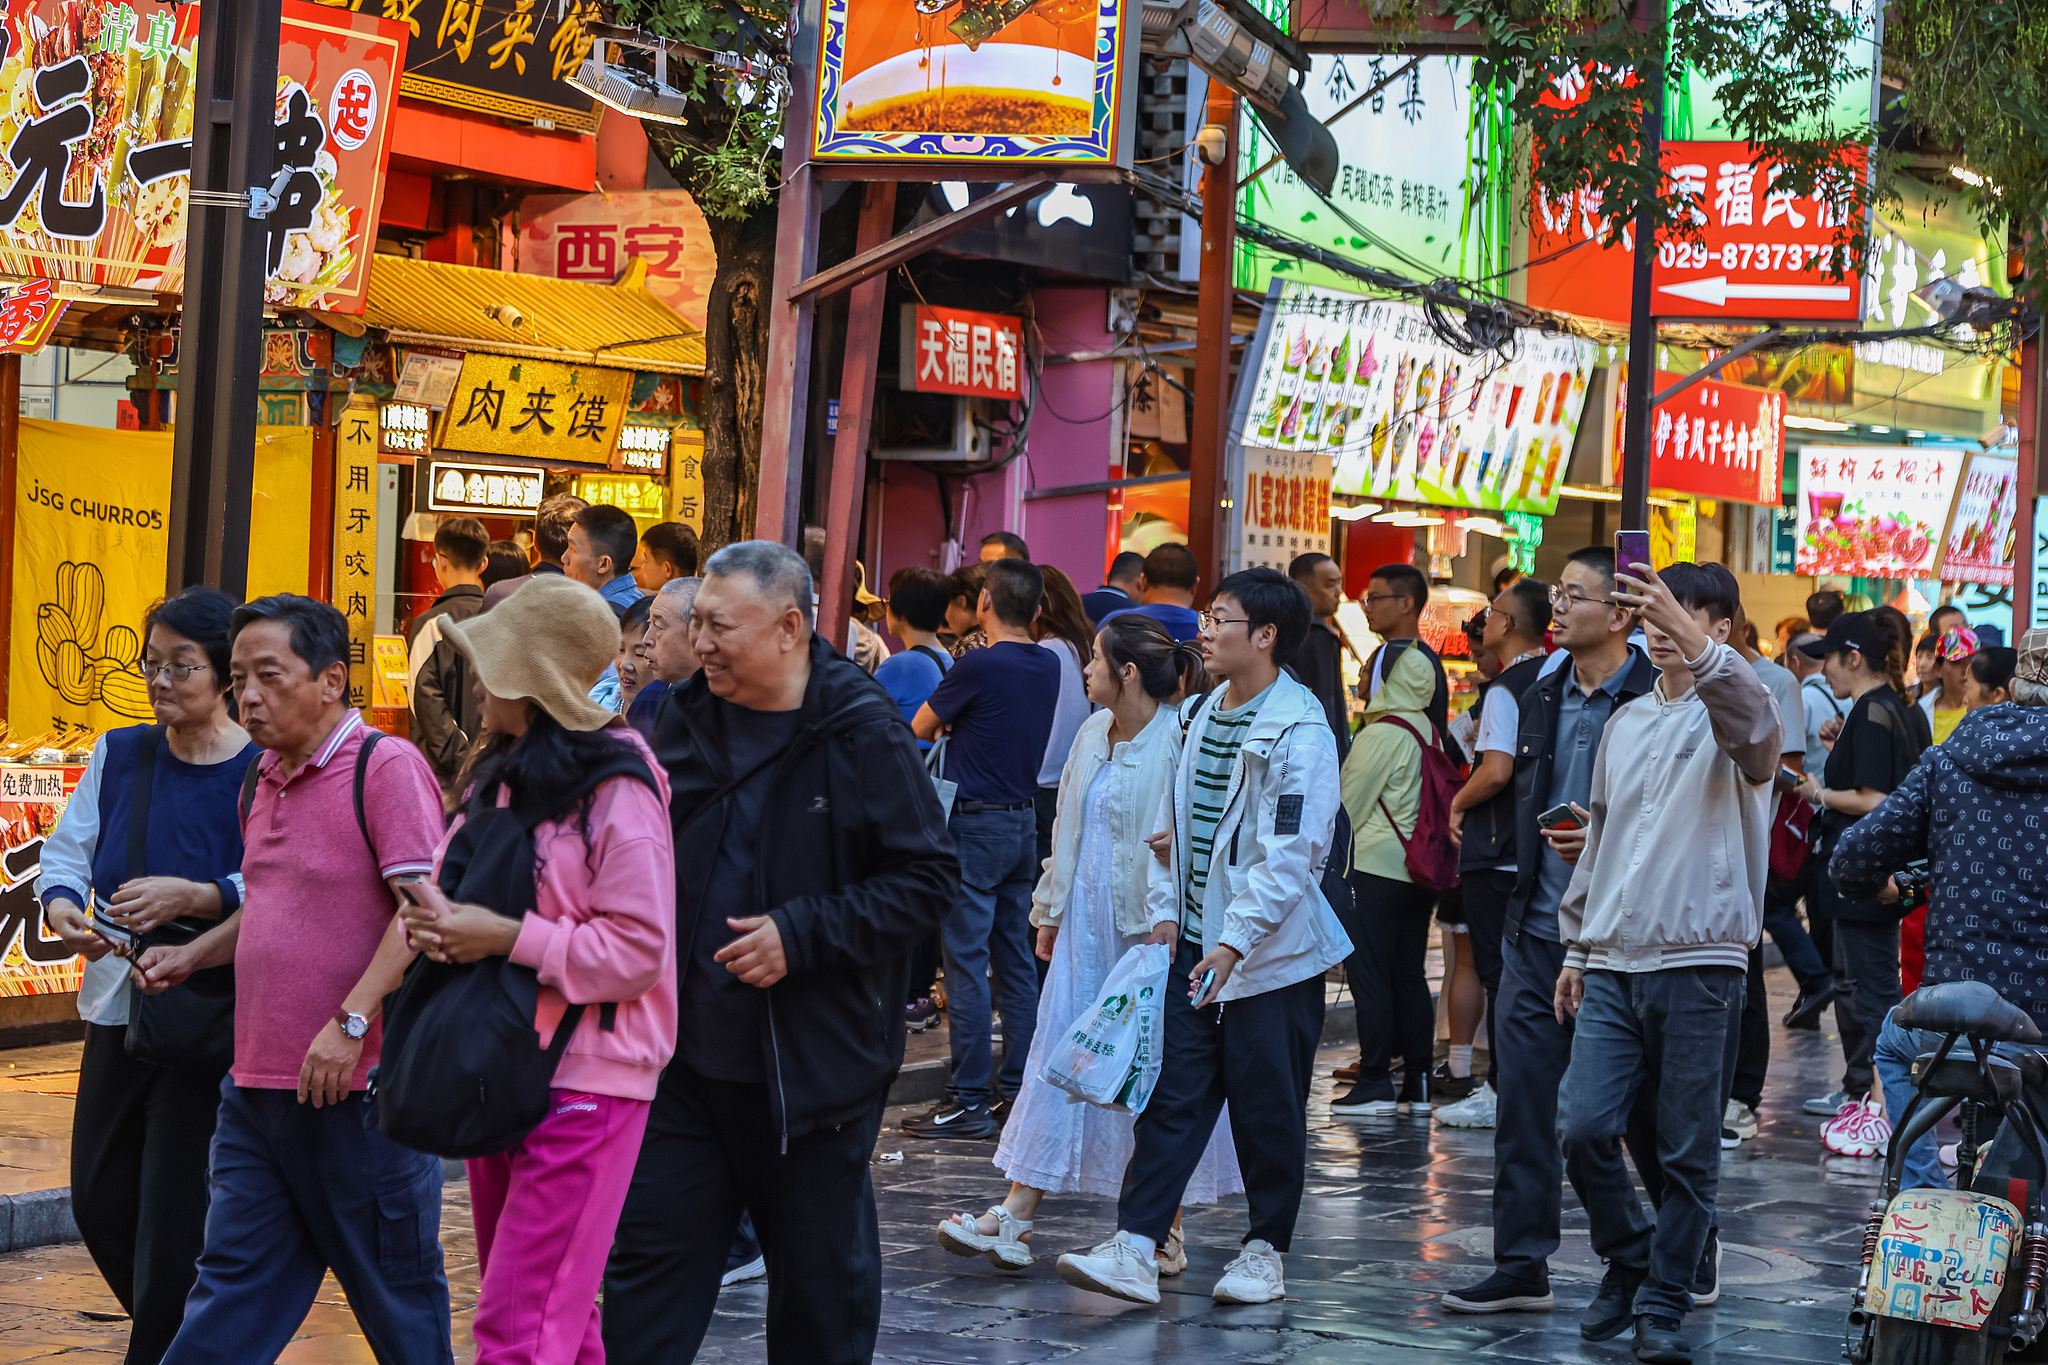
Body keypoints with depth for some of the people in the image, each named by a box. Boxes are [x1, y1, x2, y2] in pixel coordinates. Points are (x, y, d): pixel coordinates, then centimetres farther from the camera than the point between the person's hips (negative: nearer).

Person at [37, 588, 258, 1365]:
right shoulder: (119, 755, 5)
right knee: (99, 1200, 13)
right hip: (117, 1006, 6)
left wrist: (190, 898, -28)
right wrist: (64, 911, -12)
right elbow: (65, 855, 8)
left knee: (172, 1208, -3)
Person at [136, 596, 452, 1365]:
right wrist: (191, 957, 14)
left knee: (397, 1292, 5)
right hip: (257, 1087, 8)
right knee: (232, 1289, 8)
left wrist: (351, 1022, -25)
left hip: (356, 1090, -8)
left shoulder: (385, 767, -11)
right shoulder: (267, 780, 15)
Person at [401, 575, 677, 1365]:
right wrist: (434, 924, -2)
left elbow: (637, 949, -17)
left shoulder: (615, 790, -13)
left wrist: (506, 937, -20)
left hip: (583, 1083, -9)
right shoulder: (501, 777, 13)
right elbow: (452, 886, 21)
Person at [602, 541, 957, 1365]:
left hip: (813, 1067, -4)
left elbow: (929, 879, -13)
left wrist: (802, 934, -20)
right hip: (687, 1056, 4)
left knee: (821, 1274, 11)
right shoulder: (683, 720, 4)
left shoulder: (860, 735, -12)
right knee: (648, 1263, 6)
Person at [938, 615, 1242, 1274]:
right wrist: (1050, 911, 20)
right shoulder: (1093, 733, 11)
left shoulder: (1177, 744, -15)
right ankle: (1016, 1217, 7)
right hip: (1086, 923, 8)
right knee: (1057, 1054, 6)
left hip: (1148, 927, -7)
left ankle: (1165, 1230, 12)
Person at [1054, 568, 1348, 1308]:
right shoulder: (1197, 714, 11)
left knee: (1267, 1108, 4)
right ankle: (1135, 1251, -2)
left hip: (1272, 952, -6)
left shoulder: (1299, 731, -13)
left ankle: (1266, 1248, 18)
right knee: (1173, 1094, 1)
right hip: (1194, 943, 6)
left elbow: (1292, 852, -19)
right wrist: (1164, 911, 9)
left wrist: (1235, 941, -22)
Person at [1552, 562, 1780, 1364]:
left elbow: (1753, 722, -29)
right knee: (1585, 1129, -5)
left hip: (1700, 964, -5)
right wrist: (1576, 945, 20)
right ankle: (1629, 1262, 18)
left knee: (1687, 1148, 0)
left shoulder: (1729, 714, -1)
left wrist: (1692, 640, -42)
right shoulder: (1626, 724, 18)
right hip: (1612, 965, 5)